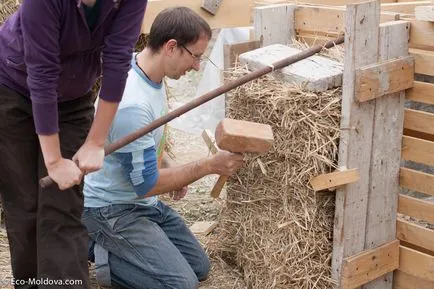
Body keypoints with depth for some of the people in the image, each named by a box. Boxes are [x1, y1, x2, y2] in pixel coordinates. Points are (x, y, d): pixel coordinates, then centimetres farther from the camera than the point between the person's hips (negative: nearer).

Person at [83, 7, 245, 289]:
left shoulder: (151, 74, -2)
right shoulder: (131, 104, -32)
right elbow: (146, 185, -23)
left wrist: (170, 171, 9)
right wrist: (210, 165, -18)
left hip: (144, 202, 9)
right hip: (112, 208, -9)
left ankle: (107, 242, 14)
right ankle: (98, 250, -2)